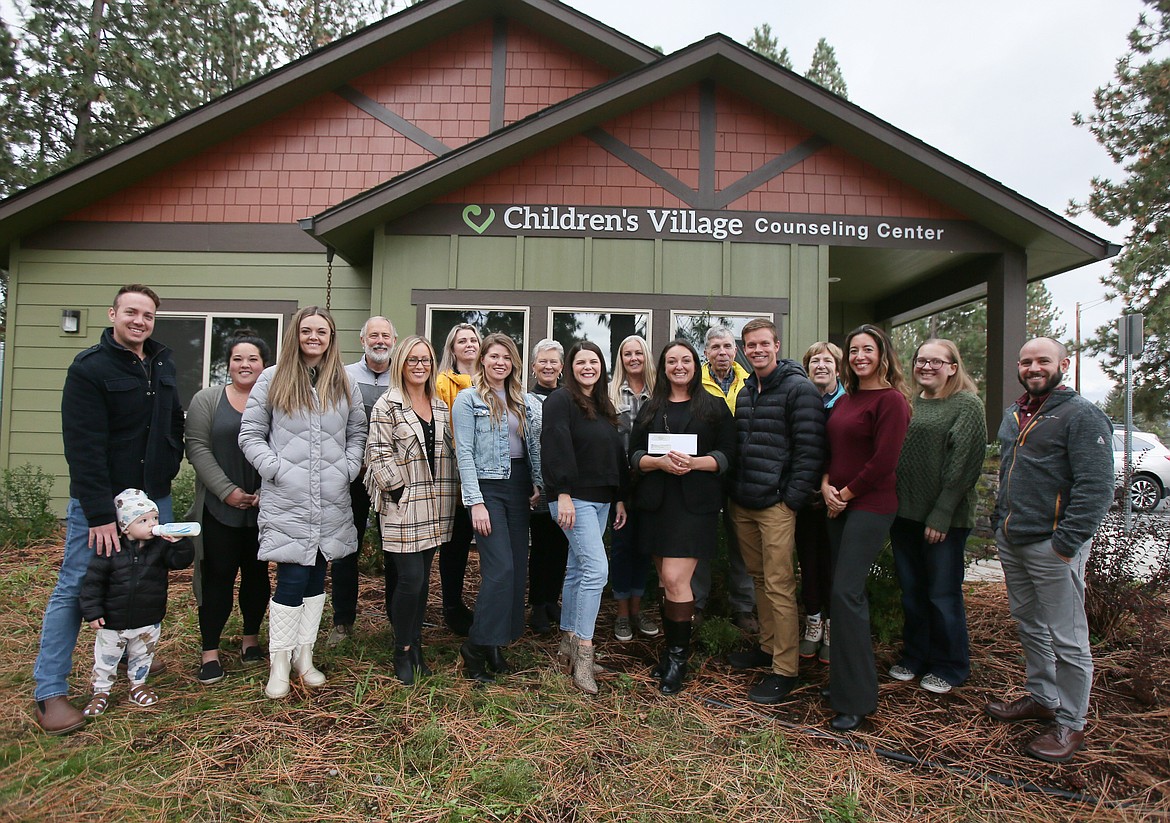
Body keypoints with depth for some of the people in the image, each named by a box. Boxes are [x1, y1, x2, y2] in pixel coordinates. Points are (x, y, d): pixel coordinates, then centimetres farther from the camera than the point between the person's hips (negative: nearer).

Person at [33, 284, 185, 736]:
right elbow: (84, 447, -17)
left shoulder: (162, 364, 8)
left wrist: (170, 466, 8)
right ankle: (49, 693, 9)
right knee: (74, 589, 0)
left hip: (155, 496, 6)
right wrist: (99, 514, -20)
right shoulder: (90, 367, -12)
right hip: (100, 499, -6)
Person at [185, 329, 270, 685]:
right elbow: (198, 448, -4)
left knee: (257, 574, 11)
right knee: (217, 576, 2)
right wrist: (227, 490, -12)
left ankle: (251, 639, 27)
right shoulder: (207, 400, 3)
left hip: (264, 509, 1)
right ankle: (210, 652, 11)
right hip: (219, 509, -1)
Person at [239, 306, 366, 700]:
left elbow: (357, 434, 14)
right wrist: (276, 468, -10)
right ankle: (279, 662, 11)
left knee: (316, 577, 10)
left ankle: (304, 655, 24)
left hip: (332, 503, 3)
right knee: (291, 578, -5)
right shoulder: (272, 380, 2)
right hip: (286, 502, -3)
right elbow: (250, 434, 1)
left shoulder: (345, 384, 11)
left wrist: (347, 469, 0)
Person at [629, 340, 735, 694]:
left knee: (675, 579, -10)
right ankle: (672, 647, 23)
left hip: (694, 503, -4)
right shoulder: (650, 408, 15)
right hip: (656, 502, 4)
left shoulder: (714, 407, 6)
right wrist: (660, 461, -12)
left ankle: (678, 655, 6)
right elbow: (634, 455, 8)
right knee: (666, 580, 8)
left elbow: (727, 455, 0)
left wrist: (694, 462, -17)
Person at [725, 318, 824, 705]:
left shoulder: (799, 389, -8)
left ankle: (785, 669, 5)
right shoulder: (745, 393, 16)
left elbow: (810, 448, -13)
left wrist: (793, 498, -17)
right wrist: (733, 491, 12)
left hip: (776, 504, -7)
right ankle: (768, 647, 30)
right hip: (743, 503, 8)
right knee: (759, 579, 16)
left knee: (779, 586, -4)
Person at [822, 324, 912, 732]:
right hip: (839, 505, 8)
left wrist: (846, 492, -8)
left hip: (870, 506, -8)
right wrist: (827, 486, 0)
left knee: (845, 594, -10)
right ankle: (846, 680, 24)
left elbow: (884, 461, -15)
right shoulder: (845, 400, 14)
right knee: (850, 591, 13)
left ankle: (856, 700, 1)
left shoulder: (891, 399, -10)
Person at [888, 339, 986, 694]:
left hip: (944, 519, -6)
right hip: (905, 513, 6)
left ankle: (949, 666, 22)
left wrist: (941, 515, -16)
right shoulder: (910, 404, 12)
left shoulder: (967, 405, -6)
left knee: (943, 594, 5)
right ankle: (915, 656, 29)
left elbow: (964, 465, -12)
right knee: (911, 591, 14)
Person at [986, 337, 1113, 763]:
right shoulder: (1014, 414, 14)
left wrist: (1066, 543, -20)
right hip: (1010, 542, 8)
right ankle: (1041, 697, 37)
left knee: (1066, 639, 2)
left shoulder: (1082, 416, -12)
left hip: (1052, 546, -8)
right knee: (1029, 627, 20)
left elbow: (1096, 487, -17)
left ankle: (1070, 724, 15)